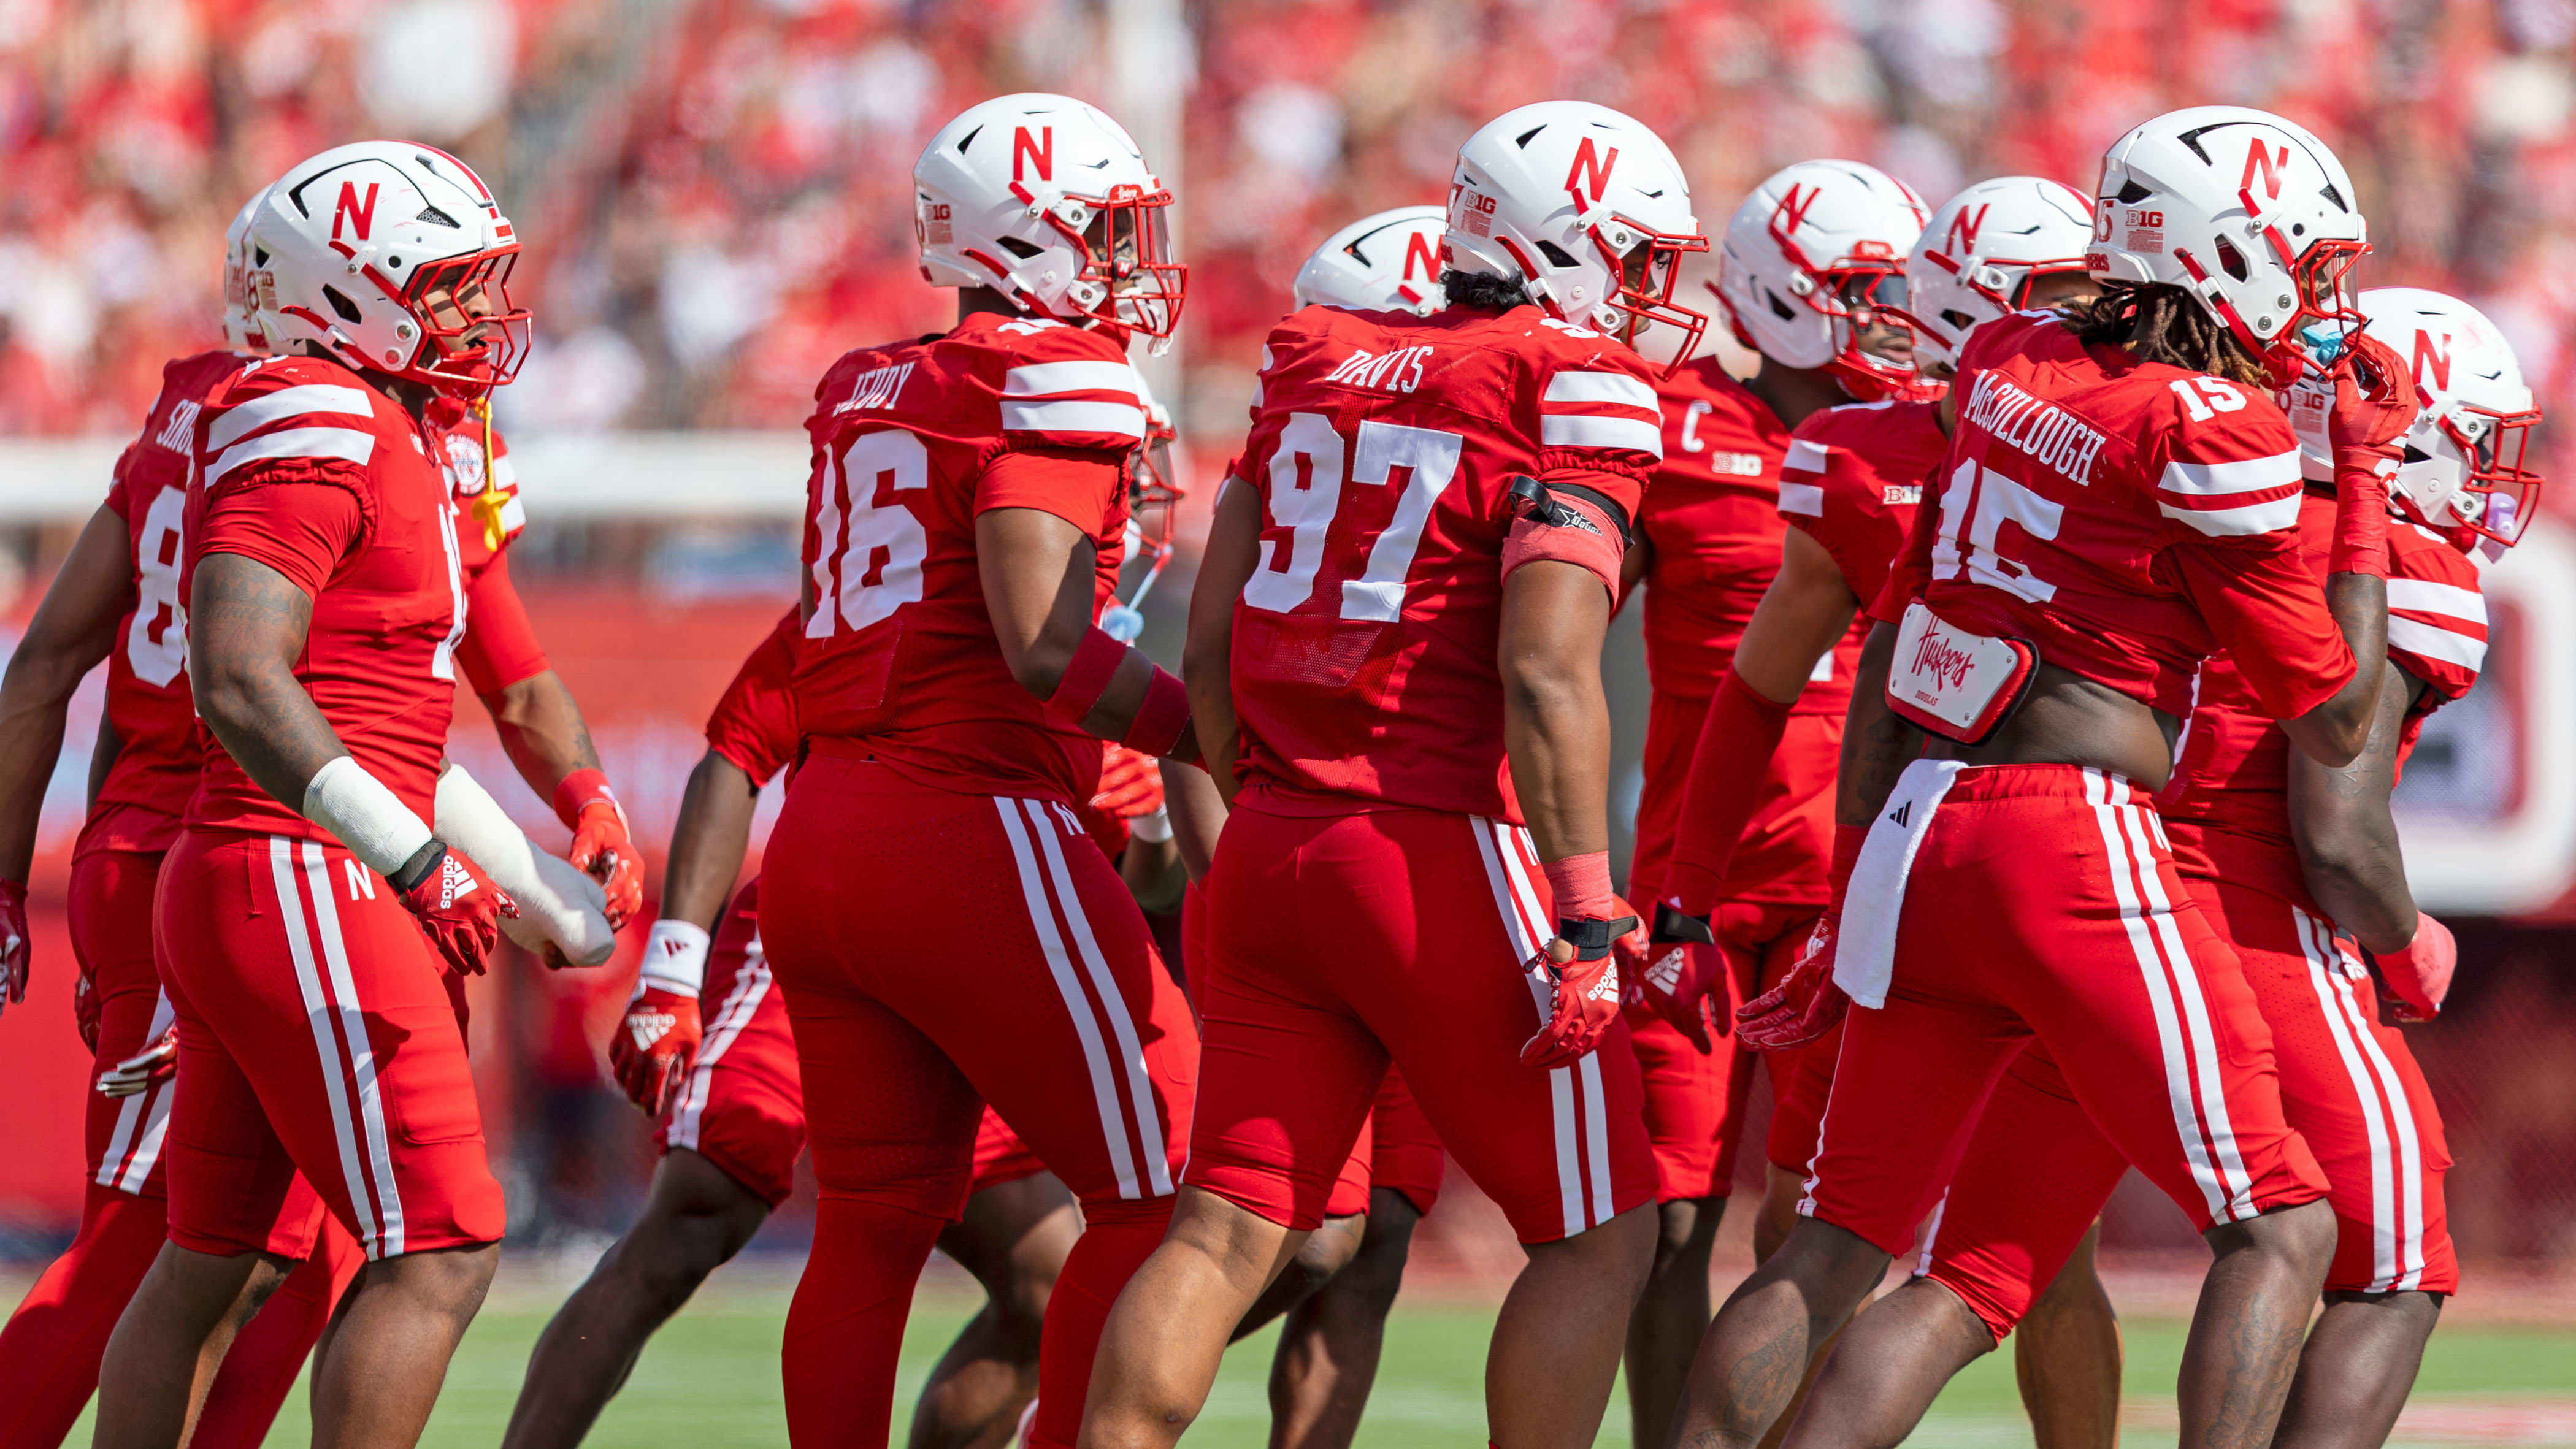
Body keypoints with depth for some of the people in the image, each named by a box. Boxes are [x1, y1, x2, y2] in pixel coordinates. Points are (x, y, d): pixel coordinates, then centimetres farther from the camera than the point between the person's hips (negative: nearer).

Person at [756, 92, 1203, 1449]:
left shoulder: (866, 394, 16)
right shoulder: (1053, 387, -8)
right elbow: (1041, 650, -16)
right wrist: (1227, 738, -9)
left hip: (821, 835, 8)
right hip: (970, 835, -8)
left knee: (873, 1221, 12)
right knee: (1154, 1194, 0)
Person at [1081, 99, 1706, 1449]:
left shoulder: (1315, 370, 12)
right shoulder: (1578, 395, -8)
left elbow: (1211, 646, 13)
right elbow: (1546, 676, -17)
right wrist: (1586, 920, -16)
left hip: (1272, 845, 6)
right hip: (1440, 858, -6)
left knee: (1229, 1229, 9)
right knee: (1597, 1237, 6)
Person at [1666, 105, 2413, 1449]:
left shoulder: (2011, 370, 11)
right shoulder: (2219, 433, -8)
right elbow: (2334, 720, 0)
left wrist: (1853, 898, 24)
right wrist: (2366, 479, 9)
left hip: (1919, 830, 7)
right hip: (2073, 838, -7)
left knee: (1834, 1246, 15)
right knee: (2280, 1231, 3)